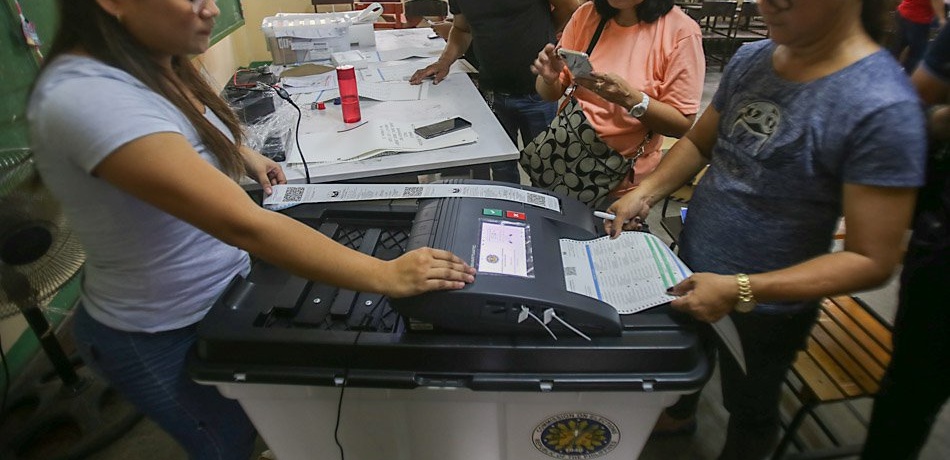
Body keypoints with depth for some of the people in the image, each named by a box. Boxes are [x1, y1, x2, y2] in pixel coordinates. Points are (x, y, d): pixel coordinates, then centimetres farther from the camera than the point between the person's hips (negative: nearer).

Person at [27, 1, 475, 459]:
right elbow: (244, 225, -40)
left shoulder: (152, 65, -5)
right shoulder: (86, 96, -34)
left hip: (222, 294, 8)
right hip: (163, 336, -7)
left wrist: (244, 153, 10)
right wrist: (387, 276, -38)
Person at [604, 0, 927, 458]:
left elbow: (871, 260, -23)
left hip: (765, 308, -6)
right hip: (691, 270, 6)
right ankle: (679, 413, 63)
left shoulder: (883, 107, -25)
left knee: (749, 408, 22)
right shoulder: (751, 58, -6)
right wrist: (645, 193, -9)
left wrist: (741, 291, -32)